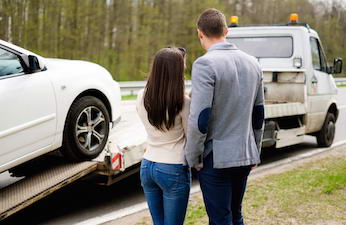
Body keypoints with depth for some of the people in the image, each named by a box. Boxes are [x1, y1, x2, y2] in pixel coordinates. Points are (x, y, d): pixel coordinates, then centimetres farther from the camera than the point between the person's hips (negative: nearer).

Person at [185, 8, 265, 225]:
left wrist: (193, 158, -8)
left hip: (216, 158, -7)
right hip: (245, 156, 7)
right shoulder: (252, 63, 8)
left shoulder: (205, 64, -15)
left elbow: (199, 118, -21)